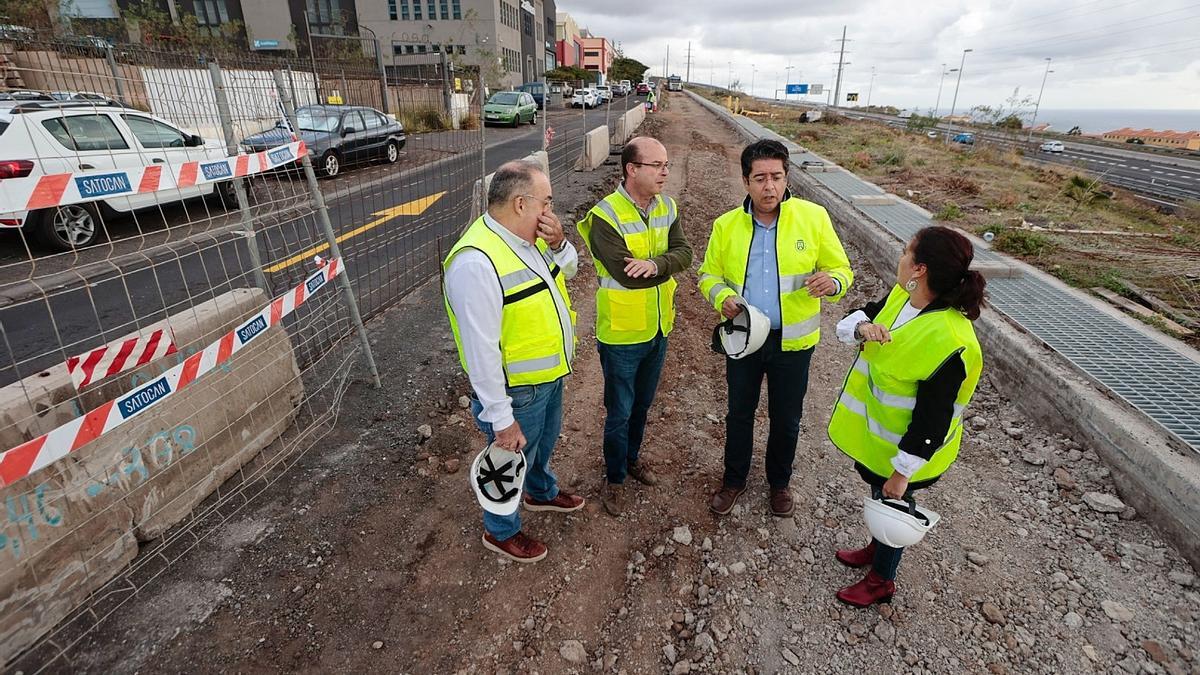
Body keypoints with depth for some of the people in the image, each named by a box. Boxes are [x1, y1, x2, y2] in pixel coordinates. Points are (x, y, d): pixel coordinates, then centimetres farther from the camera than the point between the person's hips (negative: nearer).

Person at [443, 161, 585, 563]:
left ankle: (542, 493, 59)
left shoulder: (526, 235, -4)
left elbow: (568, 270, 12)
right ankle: (500, 532, 43)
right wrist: (501, 418, -23)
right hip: (517, 391, -8)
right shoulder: (476, 262, -32)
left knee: (544, 442, 31)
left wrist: (558, 244, -11)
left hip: (549, 374, 8)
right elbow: (481, 351, -30)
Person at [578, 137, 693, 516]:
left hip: (658, 328, 6)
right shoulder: (605, 217, -21)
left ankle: (633, 456, 48)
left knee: (642, 404, 24)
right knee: (620, 412, 10)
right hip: (622, 334, -6)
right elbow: (626, 274, -29)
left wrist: (655, 263, -31)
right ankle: (615, 478, 33)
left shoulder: (666, 207, 1)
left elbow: (684, 253, -11)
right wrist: (669, 264, -15)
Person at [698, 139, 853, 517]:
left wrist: (832, 282, -27)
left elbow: (840, 269, -3)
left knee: (786, 419, 15)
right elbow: (709, 275, 5)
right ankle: (734, 480, 39)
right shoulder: (726, 225, -5)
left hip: (793, 341, -1)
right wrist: (722, 296, -17)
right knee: (739, 414, 16)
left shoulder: (813, 217, -9)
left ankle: (779, 482, 41)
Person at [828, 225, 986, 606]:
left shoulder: (948, 342, -34)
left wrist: (902, 473, -19)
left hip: (904, 448, -7)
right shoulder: (901, 297, -9)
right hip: (875, 430, 8)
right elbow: (847, 325, 0)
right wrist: (863, 327, -24)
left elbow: (933, 420, -28)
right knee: (877, 493, 28)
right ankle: (877, 549, 56)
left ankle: (881, 581, 42)